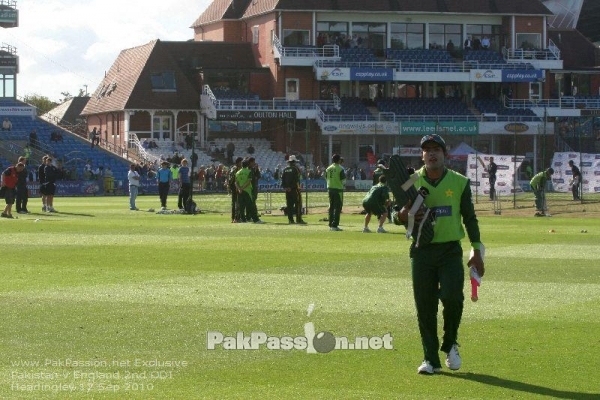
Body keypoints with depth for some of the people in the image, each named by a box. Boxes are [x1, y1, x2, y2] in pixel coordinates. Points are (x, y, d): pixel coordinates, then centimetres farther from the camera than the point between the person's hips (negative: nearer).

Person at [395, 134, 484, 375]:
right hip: (422, 251, 1)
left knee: (452, 298, -16)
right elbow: (396, 214, 8)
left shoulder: (459, 182, 5)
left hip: (450, 251, -1)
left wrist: (476, 252, 6)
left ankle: (450, 345, 10)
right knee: (425, 306, 0)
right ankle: (430, 359, 9)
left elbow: (469, 217, 10)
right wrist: (404, 215, -17)